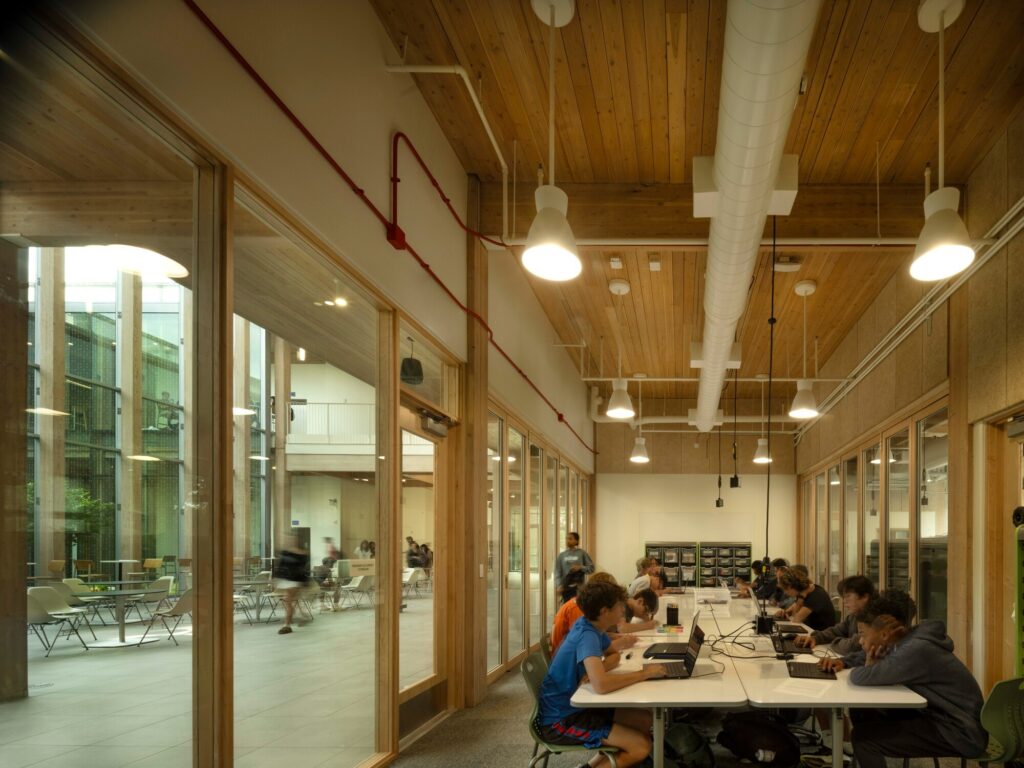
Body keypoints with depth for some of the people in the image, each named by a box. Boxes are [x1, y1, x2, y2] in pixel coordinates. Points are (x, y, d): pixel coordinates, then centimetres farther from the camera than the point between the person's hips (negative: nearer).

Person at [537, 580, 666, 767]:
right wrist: (645, 673, -26)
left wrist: (597, 670, -9)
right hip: (559, 721, -9)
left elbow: (614, 655, 16)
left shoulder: (591, 626, 1)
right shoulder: (587, 636, -26)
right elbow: (601, 685, -40)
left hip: (576, 705, 9)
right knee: (641, 746, -16)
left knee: (644, 719, 8)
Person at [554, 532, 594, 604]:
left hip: (578, 587, -2)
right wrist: (559, 585, -10)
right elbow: (558, 572, 2)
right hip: (565, 587, 2)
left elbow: (591, 568, 3)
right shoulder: (561, 555, 6)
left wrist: (580, 568, -14)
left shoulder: (582, 553, 1)